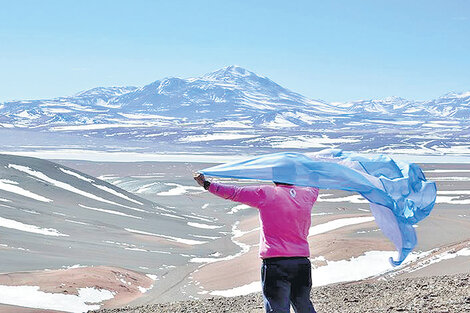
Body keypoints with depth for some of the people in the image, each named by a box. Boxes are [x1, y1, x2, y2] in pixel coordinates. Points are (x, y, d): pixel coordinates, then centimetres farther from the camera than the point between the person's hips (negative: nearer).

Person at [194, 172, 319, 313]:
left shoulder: (265, 193, -6)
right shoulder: (307, 195, 9)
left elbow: (233, 192, -3)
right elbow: (315, 186, 33)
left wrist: (207, 184, 6)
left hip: (275, 263, -5)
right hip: (302, 263, 5)